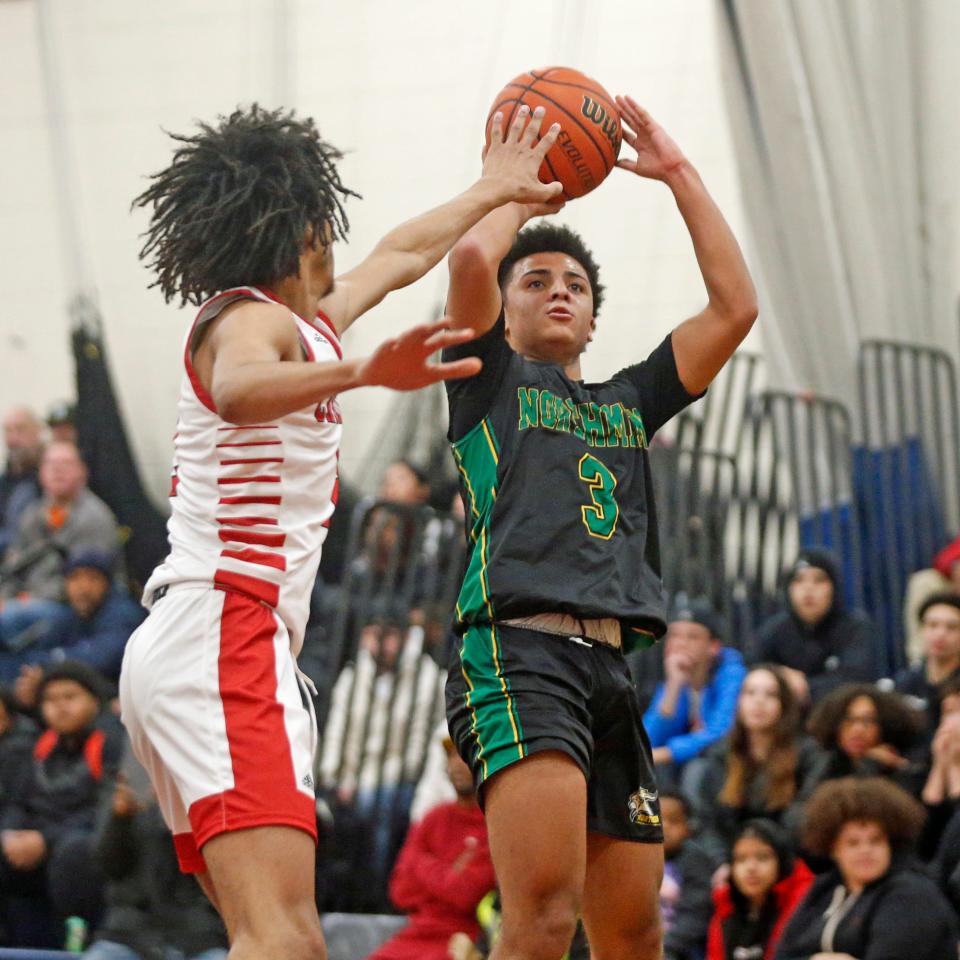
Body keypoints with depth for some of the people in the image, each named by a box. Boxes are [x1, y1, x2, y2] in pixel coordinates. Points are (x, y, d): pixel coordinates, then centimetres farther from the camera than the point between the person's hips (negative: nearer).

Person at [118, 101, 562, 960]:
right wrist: (360, 372, -48)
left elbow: (398, 259, 43)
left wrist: (491, 193, 56)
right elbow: (239, 388, -31)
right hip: (223, 638, -11)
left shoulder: (303, 324, 24)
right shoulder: (250, 319, -5)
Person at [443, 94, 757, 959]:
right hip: (519, 652, -6)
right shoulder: (492, 383, 16)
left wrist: (679, 174, 22)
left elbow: (735, 307, 20)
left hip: (613, 669, 7)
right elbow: (471, 257, -2)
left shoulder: (628, 403, 29)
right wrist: (523, 190, 18)